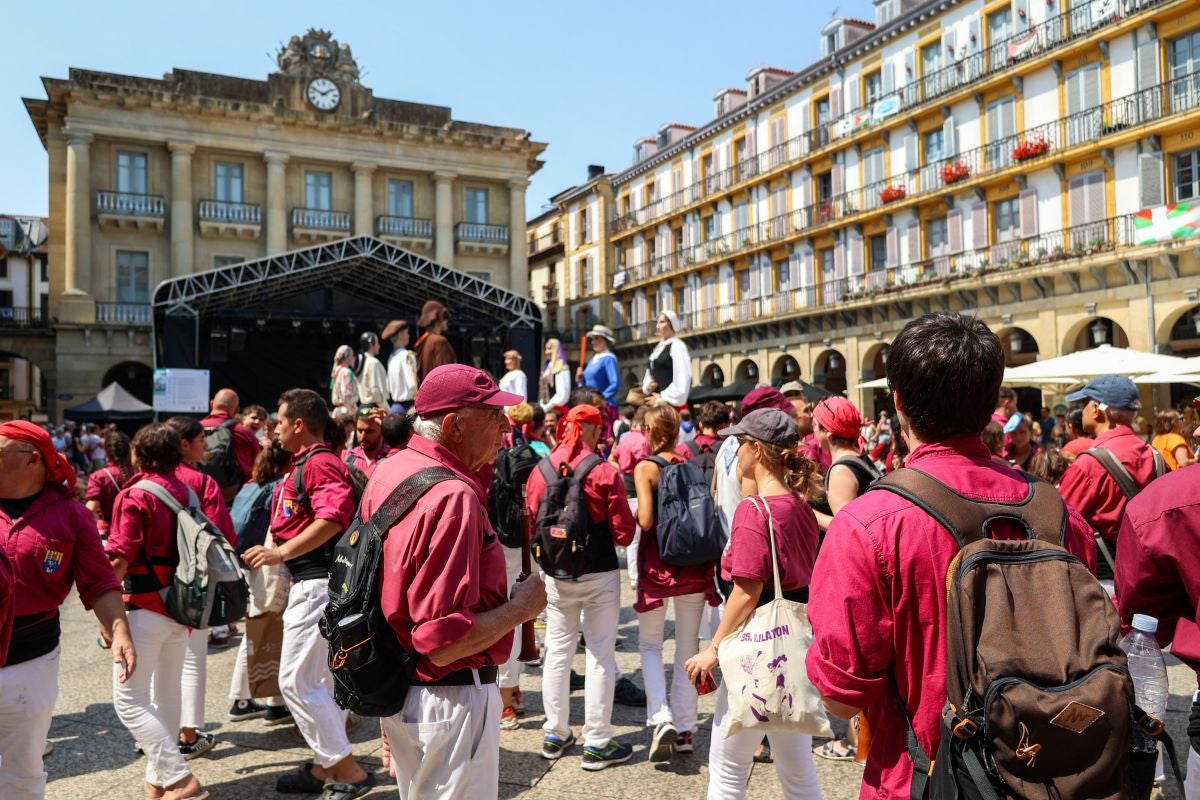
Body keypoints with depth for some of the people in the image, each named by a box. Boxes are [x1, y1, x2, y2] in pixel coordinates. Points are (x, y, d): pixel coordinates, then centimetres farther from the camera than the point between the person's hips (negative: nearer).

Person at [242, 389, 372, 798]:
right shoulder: (305, 463, 17)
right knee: (321, 679, 16)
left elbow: (333, 518, -29)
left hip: (318, 584, -11)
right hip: (310, 584, 11)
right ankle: (326, 765, 28)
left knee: (296, 680, -7)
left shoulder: (320, 462, -15)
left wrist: (281, 552, -28)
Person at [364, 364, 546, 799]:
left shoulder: (388, 471, 3)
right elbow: (443, 642, -28)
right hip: (450, 697, -9)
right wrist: (521, 606, -17)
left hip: (397, 691, 9)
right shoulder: (454, 497, -26)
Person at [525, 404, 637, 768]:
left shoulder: (540, 470, -5)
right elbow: (623, 532, -11)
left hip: (556, 573, 4)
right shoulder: (604, 471, -15)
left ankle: (555, 734, 27)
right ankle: (597, 743, 15)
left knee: (557, 650, 15)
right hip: (600, 573, -3)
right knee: (600, 655, 7)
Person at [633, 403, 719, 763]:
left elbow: (645, 520, -16)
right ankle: (685, 730, 17)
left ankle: (662, 718, -5)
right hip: (694, 566, 4)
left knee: (649, 645, 12)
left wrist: (634, 510, 3)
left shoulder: (645, 468, -8)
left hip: (657, 565, -4)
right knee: (688, 648, 12)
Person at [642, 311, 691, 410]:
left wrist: (664, 396, -15)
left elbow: (682, 377, -16)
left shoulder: (677, 346, -6)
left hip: (671, 401, -8)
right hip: (655, 401, 8)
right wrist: (648, 387, 2)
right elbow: (649, 374, 24)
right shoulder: (658, 348, 20)